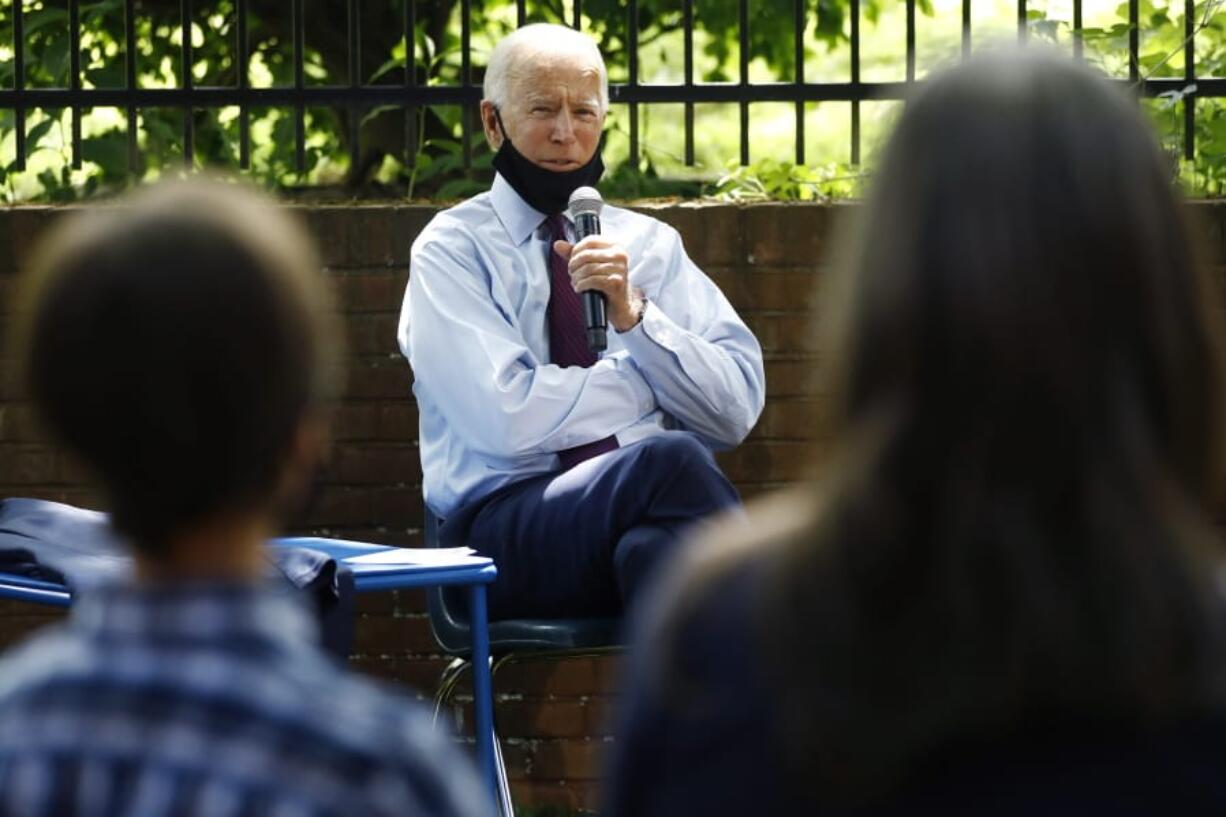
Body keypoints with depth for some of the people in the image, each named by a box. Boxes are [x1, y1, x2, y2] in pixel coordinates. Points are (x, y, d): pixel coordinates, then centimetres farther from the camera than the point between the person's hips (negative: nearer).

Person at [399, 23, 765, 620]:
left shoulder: (648, 244, 19)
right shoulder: (452, 248, 6)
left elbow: (737, 411, 8)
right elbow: (511, 418, -9)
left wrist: (633, 317, -6)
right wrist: (654, 381, 3)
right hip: (505, 535, -3)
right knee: (669, 459, -33)